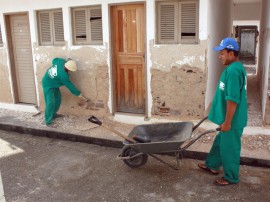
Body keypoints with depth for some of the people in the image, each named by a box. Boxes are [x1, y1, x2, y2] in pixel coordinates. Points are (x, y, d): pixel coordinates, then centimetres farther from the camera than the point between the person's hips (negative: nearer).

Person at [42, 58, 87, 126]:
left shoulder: (62, 61, -18)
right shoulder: (63, 75, -35)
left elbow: (54, 60, 6)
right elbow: (70, 86, -24)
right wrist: (79, 94, -13)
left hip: (53, 83, 10)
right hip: (48, 85, -10)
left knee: (58, 98, 14)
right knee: (50, 102, -14)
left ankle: (53, 114, 29)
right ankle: (48, 120, -9)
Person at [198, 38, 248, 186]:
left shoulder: (233, 70, -25)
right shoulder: (236, 67, 9)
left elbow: (232, 100, -27)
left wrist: (227, 122, -22)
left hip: (232, 120, -10)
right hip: (229, 118, 10)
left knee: (229, 147, 5)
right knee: (220, 142, 23)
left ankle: (231, 177, 23)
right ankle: (212, 165, 41)